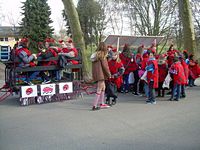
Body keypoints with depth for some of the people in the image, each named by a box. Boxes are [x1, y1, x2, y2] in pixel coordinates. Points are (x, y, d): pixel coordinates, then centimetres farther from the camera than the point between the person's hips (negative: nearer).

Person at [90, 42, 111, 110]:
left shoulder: (95, 54, 9)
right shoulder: (102, 55, -13)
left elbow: (95, 66, 11)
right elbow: (105, 65, -12)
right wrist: (109, 74, -2)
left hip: (95, 74, 8)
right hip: (101, 74, -8)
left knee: (103, 87, 19)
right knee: (99, 89, -3)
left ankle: (102, 103, 27)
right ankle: (94, 106, -3)